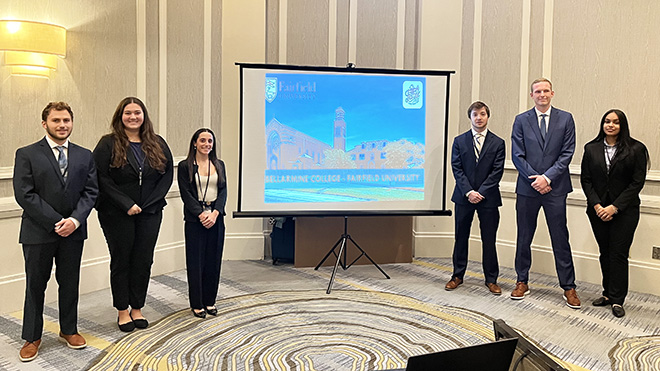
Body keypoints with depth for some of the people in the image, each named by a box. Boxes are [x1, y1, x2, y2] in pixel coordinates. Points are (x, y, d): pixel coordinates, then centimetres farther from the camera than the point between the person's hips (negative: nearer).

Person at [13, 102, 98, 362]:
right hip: (38, 232, -3)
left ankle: (69, 330, 29)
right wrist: (55, 222, -15)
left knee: (70, 283, 13)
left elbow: (91, 191, 3)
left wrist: (75, 219, -13)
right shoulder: (27, 155, -3)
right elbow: (24, 194, -10)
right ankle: (32, 338, 22)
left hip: (73, 232, 3)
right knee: (35, 285, 8)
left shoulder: (85, 156, 7)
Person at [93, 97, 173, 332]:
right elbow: (101, 179, -10)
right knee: (121, 260, 6)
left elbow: (167, 174, 5)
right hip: (117, 214, -3)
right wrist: (127, 205, -16)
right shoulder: (108, 144, -3)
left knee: (144, 261, 7)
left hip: (150, 213, 3)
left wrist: (149, 203, -6)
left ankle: (137, 308, 19)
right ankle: (122, 311, 18)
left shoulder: (158, 145, 7)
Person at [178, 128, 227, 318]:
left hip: (216, 218, 4)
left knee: (214, 260, 7)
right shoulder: (185, 166, 0)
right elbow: (186, 194, -6)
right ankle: (196, 304, 12)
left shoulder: (219, 165, 12)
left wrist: (215, 213, -10)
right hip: (194, 219, -3)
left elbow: (223, 191, 5)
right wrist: (202, 214, -15)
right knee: (196, 261, 1)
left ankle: (210, 301, 19)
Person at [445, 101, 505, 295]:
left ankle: (491, 279, 16)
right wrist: (469, 192, -12)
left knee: (489, 240, 4)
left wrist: (481, 192, -12)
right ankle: (457, 275, 20)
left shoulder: (498, 143, 4)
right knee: (461, 237, 8)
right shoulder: (459, 141, 6)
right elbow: (457, 169, 0)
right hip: (463, 197, 1)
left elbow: (497, 171, -3)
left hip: (488, 198, -1)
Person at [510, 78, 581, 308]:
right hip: (527, 188, 1)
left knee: (560, 239, 3)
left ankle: (568, 287, 14)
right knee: (524, 238, 9)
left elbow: (567, 153, -2)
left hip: (555, 188, -1)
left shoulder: (565, 119, 4)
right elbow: (517, 156, -1)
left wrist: (547, 177, -13)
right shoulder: (521, 120, 4)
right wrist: (535, 180, -10)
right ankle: (522, 282, 23)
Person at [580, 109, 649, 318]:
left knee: (619, 253, -2)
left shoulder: (636, 149, -3)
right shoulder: (591, 149, 5)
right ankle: (608, 294, 21)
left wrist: (615, 207, -13)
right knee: (605, 253, 10)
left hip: (624, 211, -3)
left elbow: (637, 182, -6)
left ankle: (617, 299, 7)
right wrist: (596, 205, -8)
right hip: (598, 210, 3)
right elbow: (585, 180, 4)